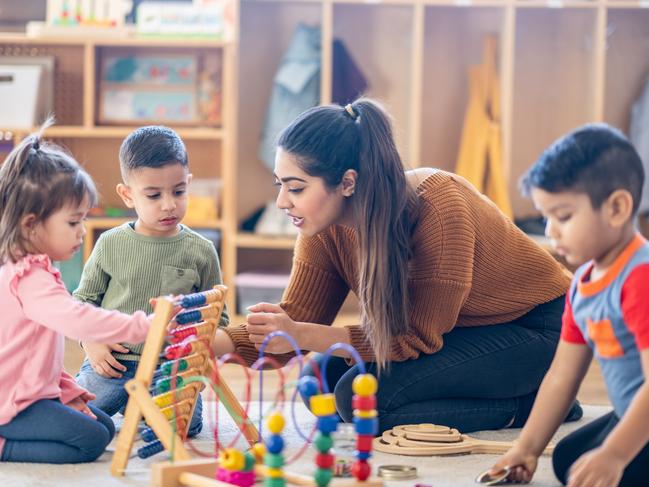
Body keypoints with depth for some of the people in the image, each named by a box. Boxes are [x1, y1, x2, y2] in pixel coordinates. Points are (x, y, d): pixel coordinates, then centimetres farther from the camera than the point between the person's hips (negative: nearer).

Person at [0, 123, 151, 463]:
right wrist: (144, 326, -38)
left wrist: (69, 393, 14)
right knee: (90, 440, -16)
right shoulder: (29, 280, -22)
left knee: (105, 426, 13)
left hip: (36, 393, 11)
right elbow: (77, 320, -38)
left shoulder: (33, 271, 15)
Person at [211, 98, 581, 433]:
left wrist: (301, 335, -34)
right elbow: (296, 322, -6)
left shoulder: (437, 206, -30)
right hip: (458, 333, 9)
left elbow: (419, 338, -27)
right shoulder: (325, 229, -10)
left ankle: (525, 407, -8)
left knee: (360, 394, -24)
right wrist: (212, 343, -24)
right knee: (322, 379, -9)